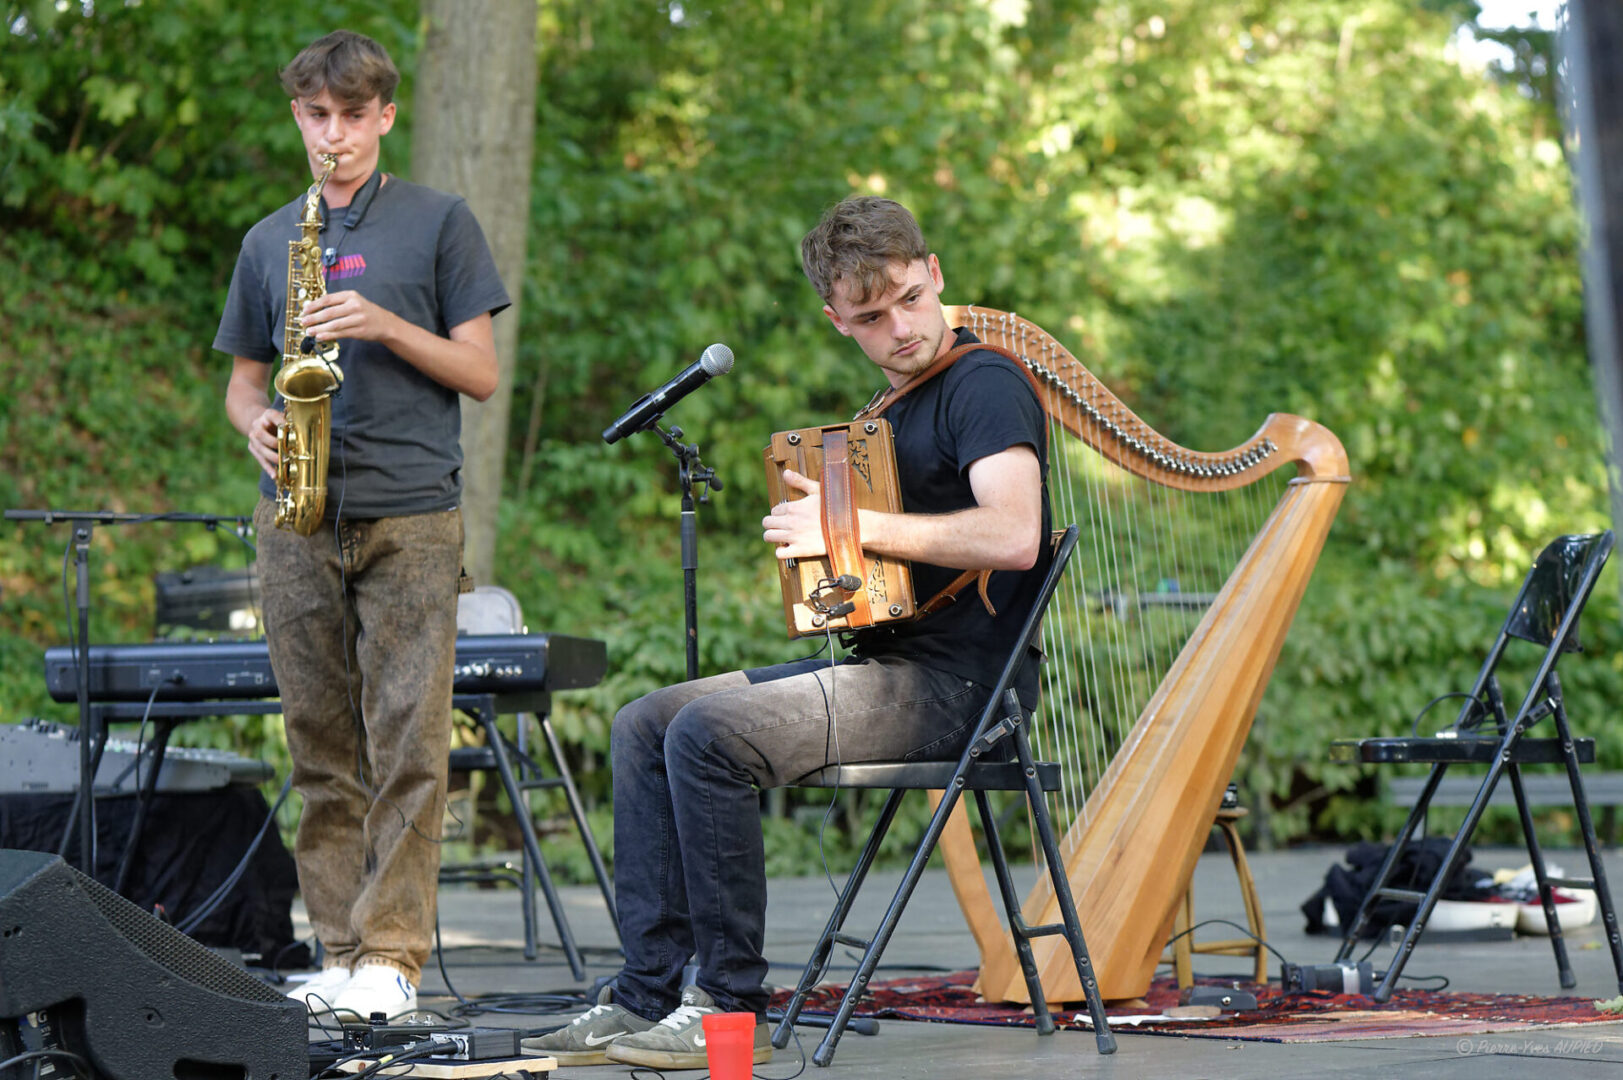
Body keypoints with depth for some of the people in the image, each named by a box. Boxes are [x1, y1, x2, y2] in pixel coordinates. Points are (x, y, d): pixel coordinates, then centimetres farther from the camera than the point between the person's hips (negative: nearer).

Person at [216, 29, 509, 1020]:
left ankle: (394, 954, -7)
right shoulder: (270, 241, 17)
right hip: (301, 521, 3)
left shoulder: (440, 223, 7)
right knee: (322, 744, 4)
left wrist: (383, 324, -11)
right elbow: (244, 377, 21)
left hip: (411, 517, -3)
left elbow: (481, 372, 3)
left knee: (408, 741, -9)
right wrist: (254, 421, -2)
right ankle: (340, 948, 10)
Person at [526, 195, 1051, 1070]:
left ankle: (730, 1008, -17)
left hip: (957, 683, -10)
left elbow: (1013, 536, -27)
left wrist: (854, 526, -22)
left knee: (709, 733, -25)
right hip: (879, 662, 10)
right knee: (644, 726, 4)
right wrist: (807, 529, 8)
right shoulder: (897, 407, 18)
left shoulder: (984, 385, -11)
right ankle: (646, 994, 0)